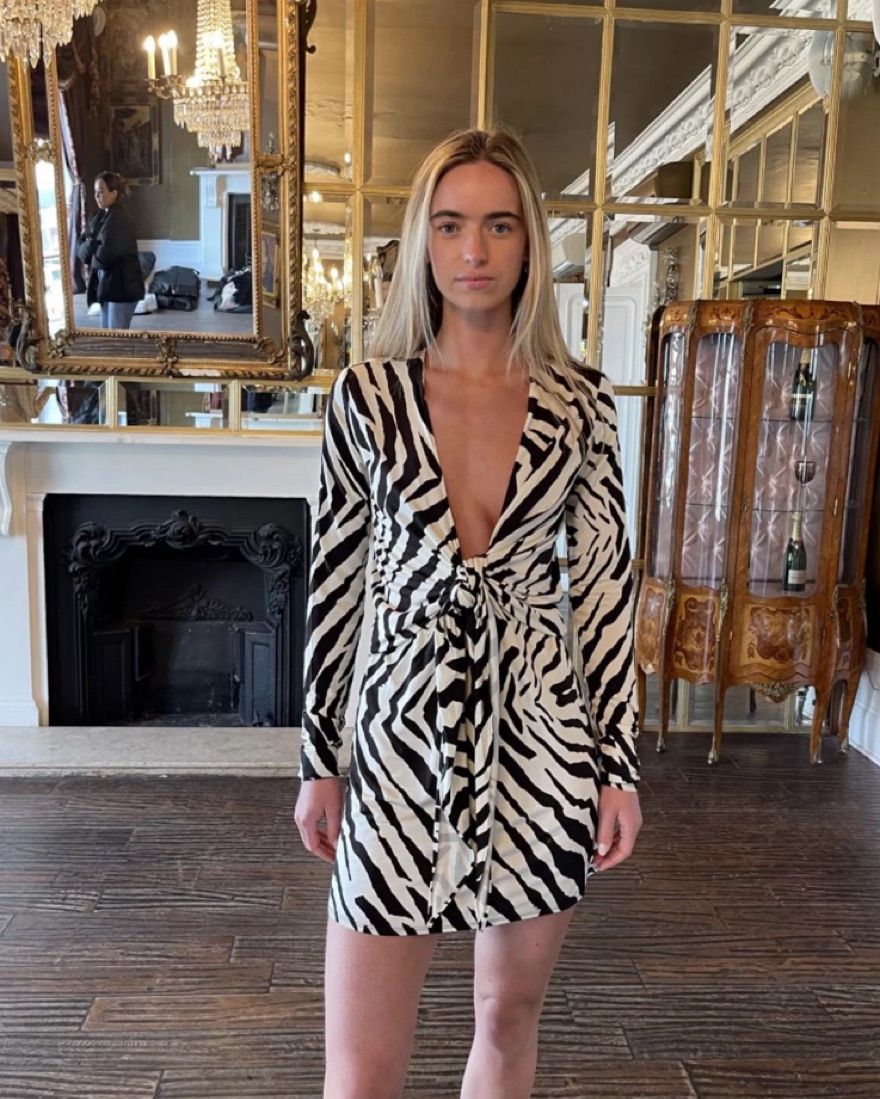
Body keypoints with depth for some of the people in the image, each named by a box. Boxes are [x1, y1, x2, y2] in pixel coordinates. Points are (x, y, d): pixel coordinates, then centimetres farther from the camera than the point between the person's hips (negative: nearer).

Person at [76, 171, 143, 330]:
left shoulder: (119, 218, -16)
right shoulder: (99, 217, 12)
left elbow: (105, 255, -23)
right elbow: (81, 246, 10)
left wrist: (92, 258, -3)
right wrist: (93, 246, -11)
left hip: (122, 285, -9)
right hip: (105, 283, 9)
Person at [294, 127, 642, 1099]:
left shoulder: (580, 403, 0)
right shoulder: (369, 393, -2)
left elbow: (605, 584, 2)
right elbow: (335, 580, 1)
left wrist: (619, 766, 1)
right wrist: (318, 760, 4)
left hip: (540, 739, 2)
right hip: (401, 734, -1)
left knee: (510, 1012, 19)